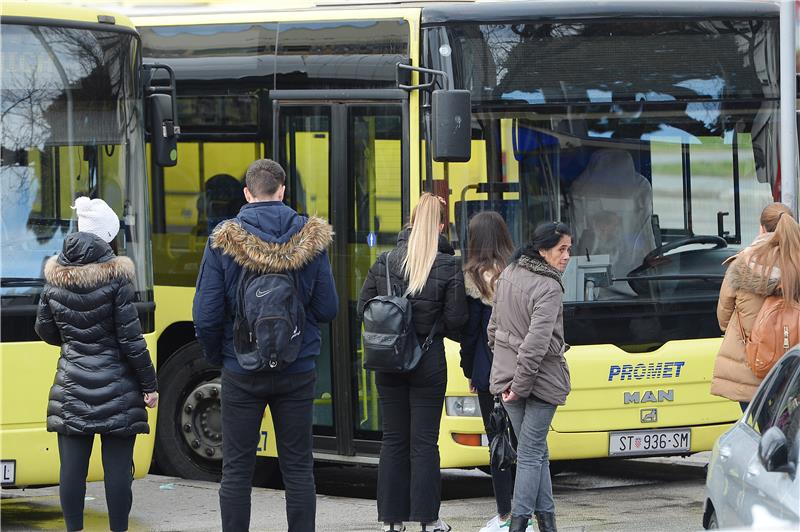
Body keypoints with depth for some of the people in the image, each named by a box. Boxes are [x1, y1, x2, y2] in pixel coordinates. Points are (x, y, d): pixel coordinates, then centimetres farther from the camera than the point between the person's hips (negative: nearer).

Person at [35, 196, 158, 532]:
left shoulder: (55, 275, 1)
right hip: (116, 389, -4)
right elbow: (130, 337, -11)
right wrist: (149, 385, -3)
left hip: (71, 386, 4)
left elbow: (45, 330, 10)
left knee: (72, 466, 5)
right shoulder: (115, 275, -12)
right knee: (117, 466, 2)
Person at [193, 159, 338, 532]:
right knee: (298, 467, 8)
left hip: (242, 375, -1)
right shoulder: (311, 239, -4)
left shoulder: (223, 241, -8)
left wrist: (215, 357, 10)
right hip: (298, 372, 1)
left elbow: (206, 317, -9)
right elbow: (328, 310, -2)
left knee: (236, 469, 6)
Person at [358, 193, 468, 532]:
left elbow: (363, 308, 2)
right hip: (429, 361, -3)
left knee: (393, 439, 10)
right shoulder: (449, 267, -9)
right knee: (424, 442, 4)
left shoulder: (384, 262, 0)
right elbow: (455, 319, -8)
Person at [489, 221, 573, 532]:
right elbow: (536, 343, -24)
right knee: (531, 454, 1)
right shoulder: (548, 288, -19)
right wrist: (521, 384, -18)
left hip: (505, 375, 7)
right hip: (541, 379, -7)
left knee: (536, 452, 14)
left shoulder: (507, 275, 5)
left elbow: (494, 326, 13)